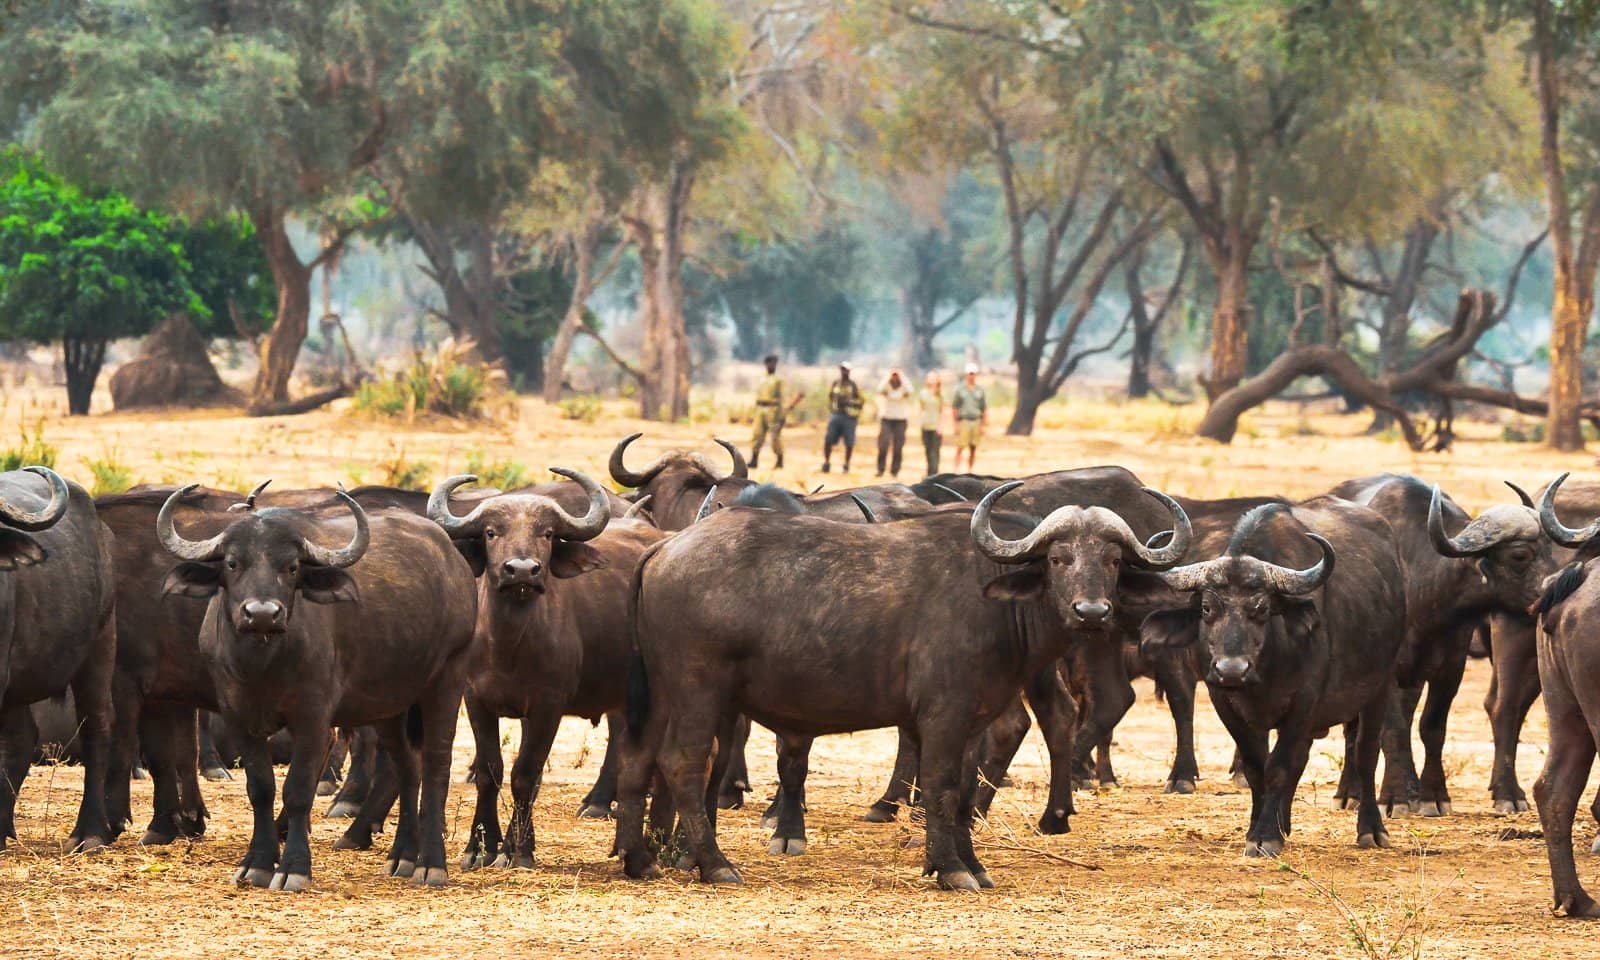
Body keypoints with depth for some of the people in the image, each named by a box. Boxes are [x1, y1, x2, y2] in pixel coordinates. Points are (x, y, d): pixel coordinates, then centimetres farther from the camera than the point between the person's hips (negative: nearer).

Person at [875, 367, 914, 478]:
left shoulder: (903, 387, -2)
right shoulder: (886, 386, -1)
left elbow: (909, 391, -24)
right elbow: (880, 389, -23)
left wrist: (901, 377, -19)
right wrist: (888, 376, -19)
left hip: (901, 420, 0)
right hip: (886, 419, 0)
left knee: (898, 447, 0)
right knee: (883, 445, -10)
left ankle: (895, 470, 8)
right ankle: (880, 469, -4)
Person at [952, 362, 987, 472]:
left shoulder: (980, 390, 11)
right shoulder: (960, 389, 4)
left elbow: (985, 409, 13)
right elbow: (954, 408, 3)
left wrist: (983, 425, 7)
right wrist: (956, 424, -3)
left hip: (976, 421, 3)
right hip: (963, 421, -3)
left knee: (973, 449, 4)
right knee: (960, 448, -9)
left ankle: (970, 471, 11)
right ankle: (957, 470, -11)